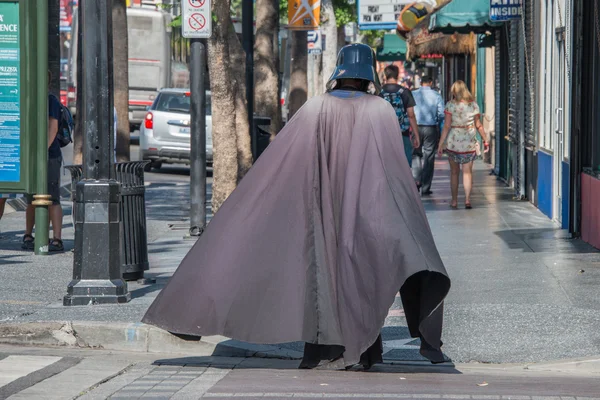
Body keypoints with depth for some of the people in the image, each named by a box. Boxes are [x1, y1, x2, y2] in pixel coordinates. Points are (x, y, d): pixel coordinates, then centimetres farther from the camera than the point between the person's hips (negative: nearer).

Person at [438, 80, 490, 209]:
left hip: (453, 142, -1)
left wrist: (441, 144, -5)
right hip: (469, 142, 1)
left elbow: (447, 126, -8)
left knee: (454, 172, 11)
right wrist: (485, 140, 14)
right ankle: (467, 199, -11)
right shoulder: (473, 105, 2)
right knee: (467, 172, 3)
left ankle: (454, 201, 15)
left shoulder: (450, 105, -5)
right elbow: (478, 125, 5)